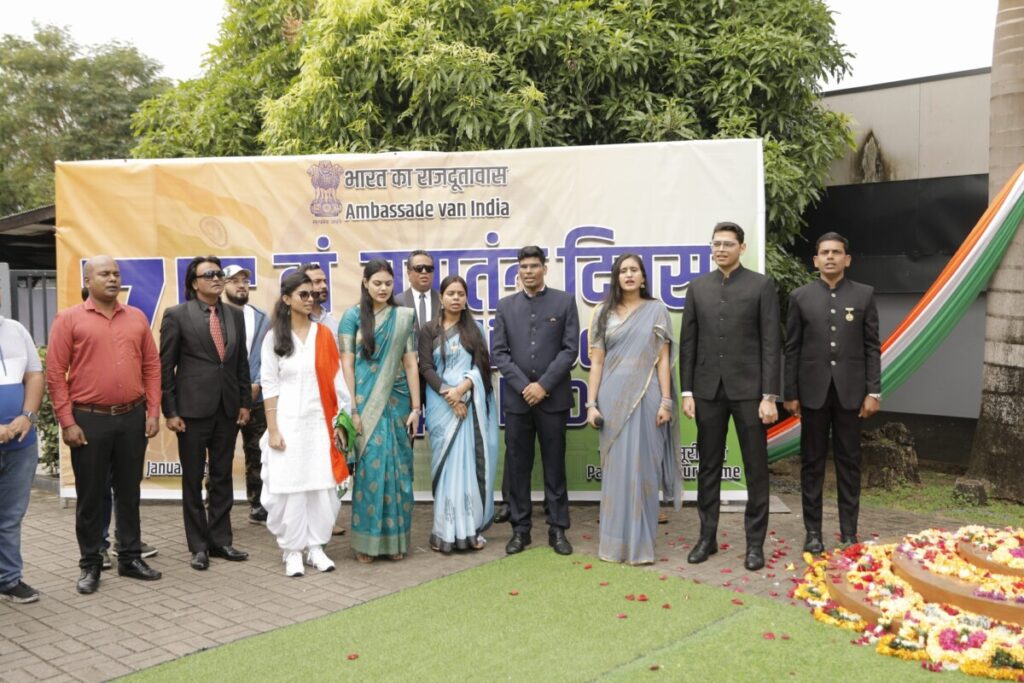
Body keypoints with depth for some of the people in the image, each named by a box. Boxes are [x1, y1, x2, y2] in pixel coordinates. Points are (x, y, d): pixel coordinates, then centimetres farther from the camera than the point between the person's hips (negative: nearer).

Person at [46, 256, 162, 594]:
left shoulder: (137, 318, 7)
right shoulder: (69, 319, -3)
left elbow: (152, 366, 9)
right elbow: (55, 373, -5)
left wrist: (153, 411, 3)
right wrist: (67, 422, -9)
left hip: (132, 418, 3)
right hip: (89, 420, -3)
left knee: (129, 491, 12)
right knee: (90, 495, 7)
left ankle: (131, 557, 24)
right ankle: (90, 565, 19)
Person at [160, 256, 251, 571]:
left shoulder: (234, 315, 9)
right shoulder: (177, 315, -4)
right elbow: (165, 366, -5)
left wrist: (245, 402, 8)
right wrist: (170, 411, -8)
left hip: (228, 409, 4)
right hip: (193, 409, -4)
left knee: (222, 477, 12)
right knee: (193, 480, 6)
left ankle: (220, 540, 22)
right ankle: (199, 546, 17)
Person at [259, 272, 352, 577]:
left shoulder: (324, 334, 4)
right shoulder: (274, 338, 0)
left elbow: (335, 379, 5)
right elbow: (269, 386, -1)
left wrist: (339, 420, 2)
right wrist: (272, 430, -6)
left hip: (319, 422, 2)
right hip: (288, 422, -2)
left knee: (322, 485, 3)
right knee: (290, 486, 1)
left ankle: (316, 548, 16)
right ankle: (292, 551, 13)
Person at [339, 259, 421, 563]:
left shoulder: (403, 317, 7)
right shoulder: (353, 315, 0)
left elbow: (410, 364, 5)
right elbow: (347, 365, -4)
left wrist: (415, 407, 0)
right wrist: (352, 409, -10)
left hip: (397, 402, 3)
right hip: (366, 403, -2)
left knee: (397, 469, 4)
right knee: (369, 468, -3)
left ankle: (395, 539, 15)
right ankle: (366, 541, 8)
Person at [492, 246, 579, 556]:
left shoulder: (565, 301, 4)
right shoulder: (505, 305, 9)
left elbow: (570, 348, -3)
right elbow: (498, 352, 3)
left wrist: (544, 385, -11)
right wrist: (524, 385, -9)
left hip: (553, 398, -2)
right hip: (517, 398, 2)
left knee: (554, 465, 5)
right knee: (517, 466, 5)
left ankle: (558, 529, 14)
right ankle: (520, 529, 15)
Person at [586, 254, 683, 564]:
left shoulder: (657, 311, 4)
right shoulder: (604, 314, 8)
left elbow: (663, 359, 1)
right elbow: (596, 362, 5)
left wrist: (666, 401, -7)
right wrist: (592, 404, -2)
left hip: (646, 395, -1)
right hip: (613, 396, 2)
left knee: (642, 467, 1)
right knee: (615, 467, 5)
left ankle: (640, 542, 10)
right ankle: (615, 542, 14)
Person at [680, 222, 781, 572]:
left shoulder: (761, 285, 0)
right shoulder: (697, 286, 8)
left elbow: (770, 343, -4)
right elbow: (688, 342, 8)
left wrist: (769, 396, -9)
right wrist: (687, 391, 2)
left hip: (748, 389, -3)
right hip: (708, 389, 3)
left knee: (756, 468, 4)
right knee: (709, 467, 10)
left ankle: (755, 542, 14)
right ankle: (707, 536, 21)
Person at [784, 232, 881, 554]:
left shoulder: (864, 294, 3)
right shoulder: (800, 296, 3)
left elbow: (872, 347, 3)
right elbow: (792, 348, 3)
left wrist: (873, 391, -3)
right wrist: (789, 393, 0)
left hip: (850, 391, 0)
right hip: (813, 391, 0)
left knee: (849, 462, 6)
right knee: (812, 462, 5)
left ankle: (848, 532, 14)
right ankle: (813, 531, 13)